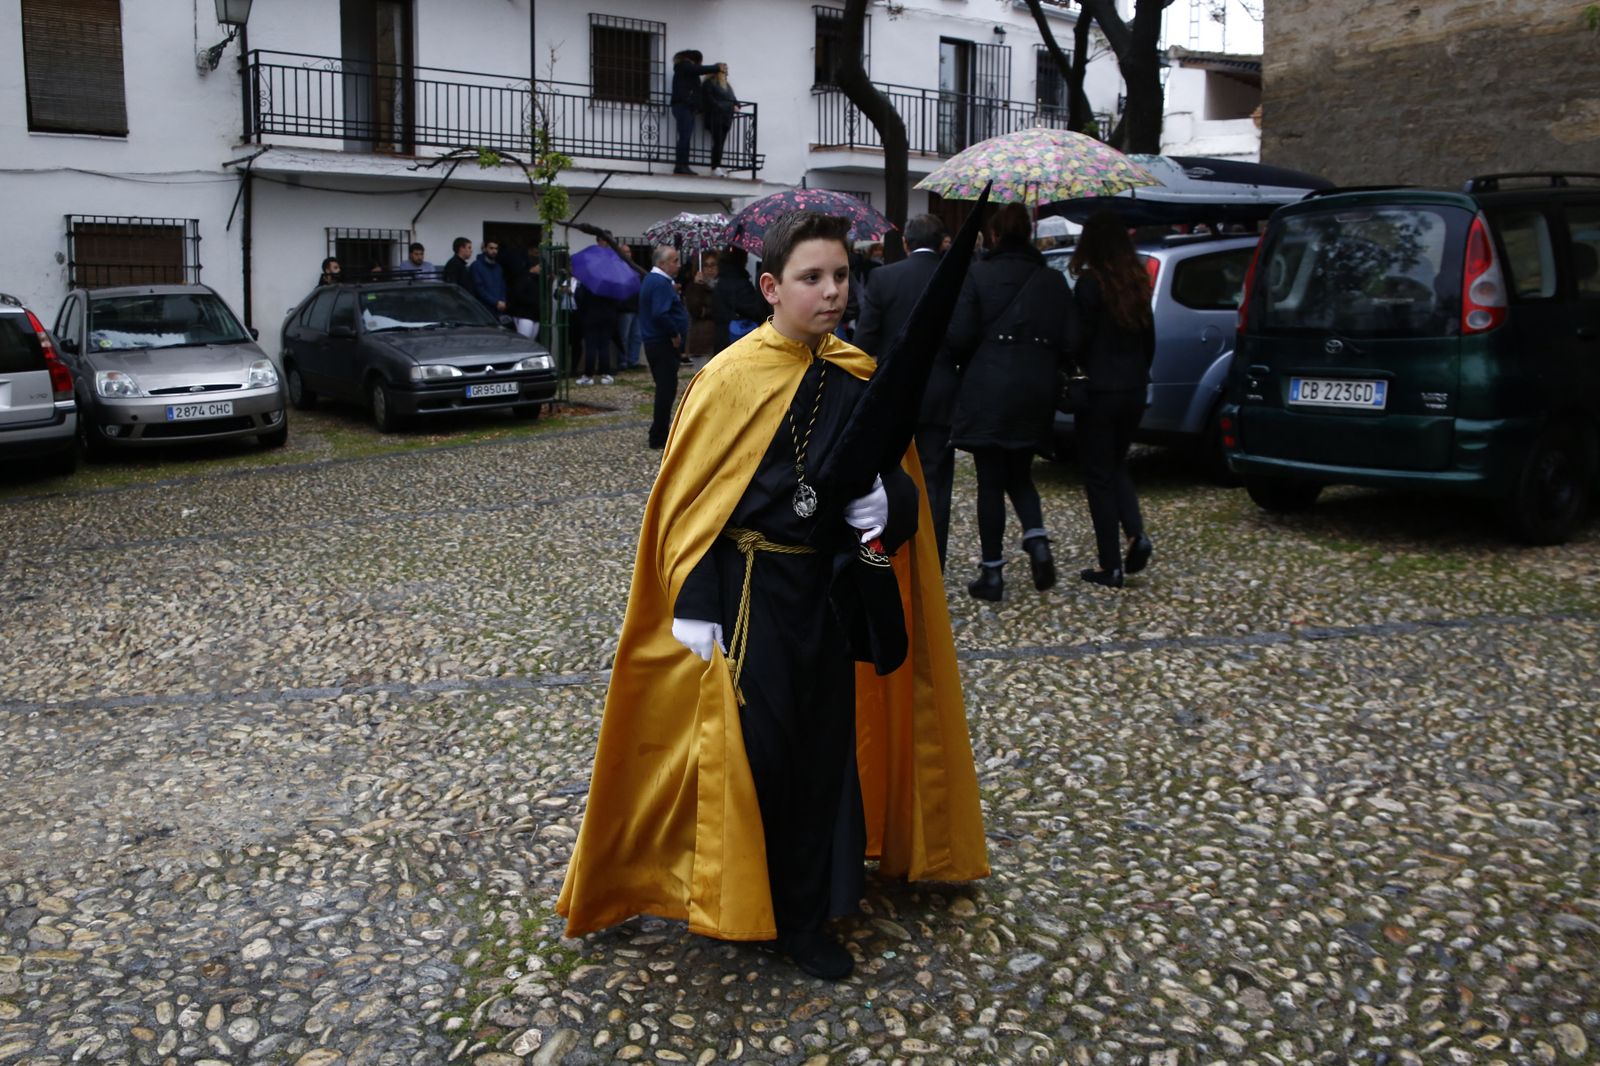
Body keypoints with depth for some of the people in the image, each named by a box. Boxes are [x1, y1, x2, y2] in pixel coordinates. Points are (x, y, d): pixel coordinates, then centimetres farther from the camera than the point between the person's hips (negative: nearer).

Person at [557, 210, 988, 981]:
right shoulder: (731, 378, -11)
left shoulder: (857, 377, 2)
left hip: (831, 589, 5)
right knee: (750, 745, 3)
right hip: (754, 590, -5)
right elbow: (690, 498, -10)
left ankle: (805, 915, 28)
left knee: (826, 744, 11)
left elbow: (892, 476, 11)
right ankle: (739, 903, 26)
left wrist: (884, 499, -13)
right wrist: (695, 609, -14)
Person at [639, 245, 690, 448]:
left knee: (665, 388, 17)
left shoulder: (651, 279, 15)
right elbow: (660, 314, -29)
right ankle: (658, 437, -1)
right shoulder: (661, 283, -18)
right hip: (664, 344, -11)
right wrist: (675, 334, -19)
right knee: (666, 389, -5)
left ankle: (658, 434, 23)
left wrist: (674, 293, 7)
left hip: (655, 342, 11)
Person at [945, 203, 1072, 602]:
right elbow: (1068, 341, 3)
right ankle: (1037, 540, -3)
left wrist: (970, 366, 10)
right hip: (1037, 392, 4)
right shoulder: (1053, 280, 5)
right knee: (1019, 473, 20)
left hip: (988, 392, -3)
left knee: (991, 482, 4)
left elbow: (960, 335, -10)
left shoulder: (978, 274, -6)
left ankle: (992, 571, 7)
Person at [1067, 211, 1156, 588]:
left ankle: (1110, 566, 5)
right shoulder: (1138, 281, 6)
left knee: (1099, 475, 3)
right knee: (1116, 465, 22)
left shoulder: (1090, 283, -14)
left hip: (1099, 389, -6)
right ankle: (1136, 533, 1)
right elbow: (1149, 340, 13)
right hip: (1134, 388, 6)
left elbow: (1076, 340, -15)